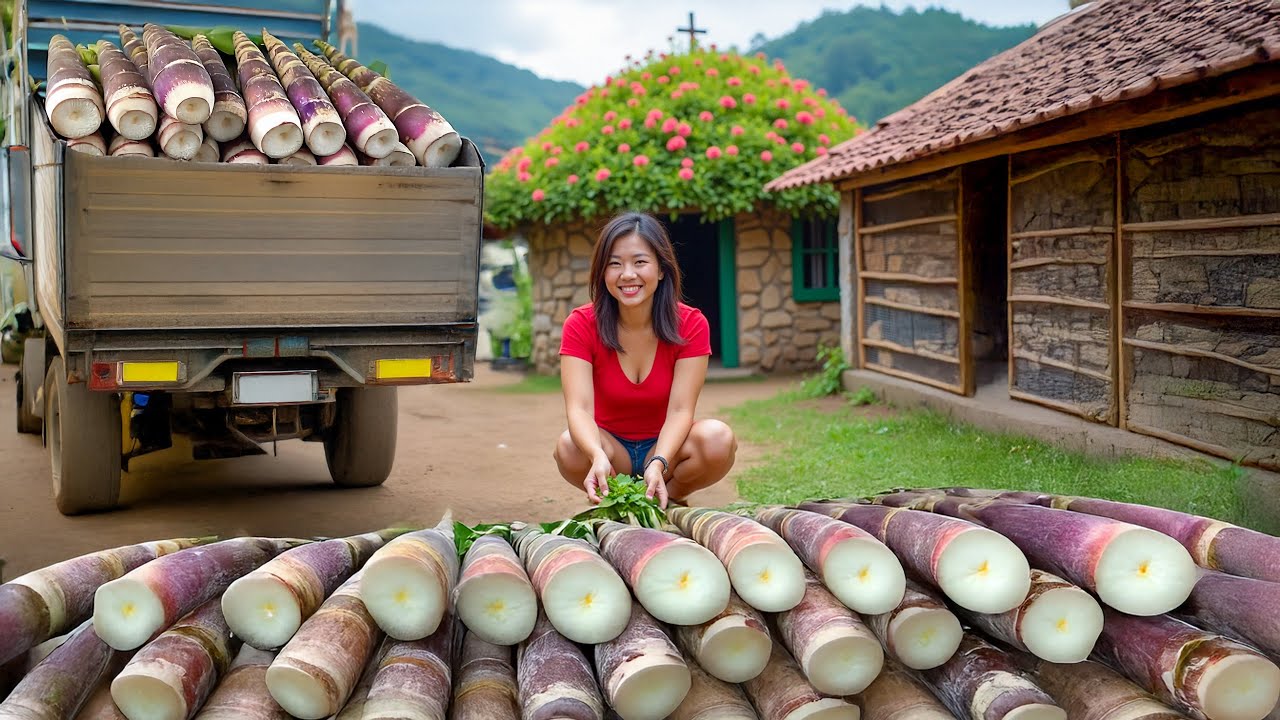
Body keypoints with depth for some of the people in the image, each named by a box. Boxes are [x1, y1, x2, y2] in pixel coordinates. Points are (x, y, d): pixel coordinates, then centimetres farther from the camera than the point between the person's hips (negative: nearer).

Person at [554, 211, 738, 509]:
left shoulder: (691, 325, -13)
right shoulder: (581, 324, -13)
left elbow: (680, 409, -20)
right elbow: (579, 407, -25)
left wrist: (658, 464, -40)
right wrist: (599, 457, -47)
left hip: (666, 445, 0)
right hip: (610, 445, 0)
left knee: (717, 438, -32)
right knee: (569, 447, -34)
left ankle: (670, 497, -1)